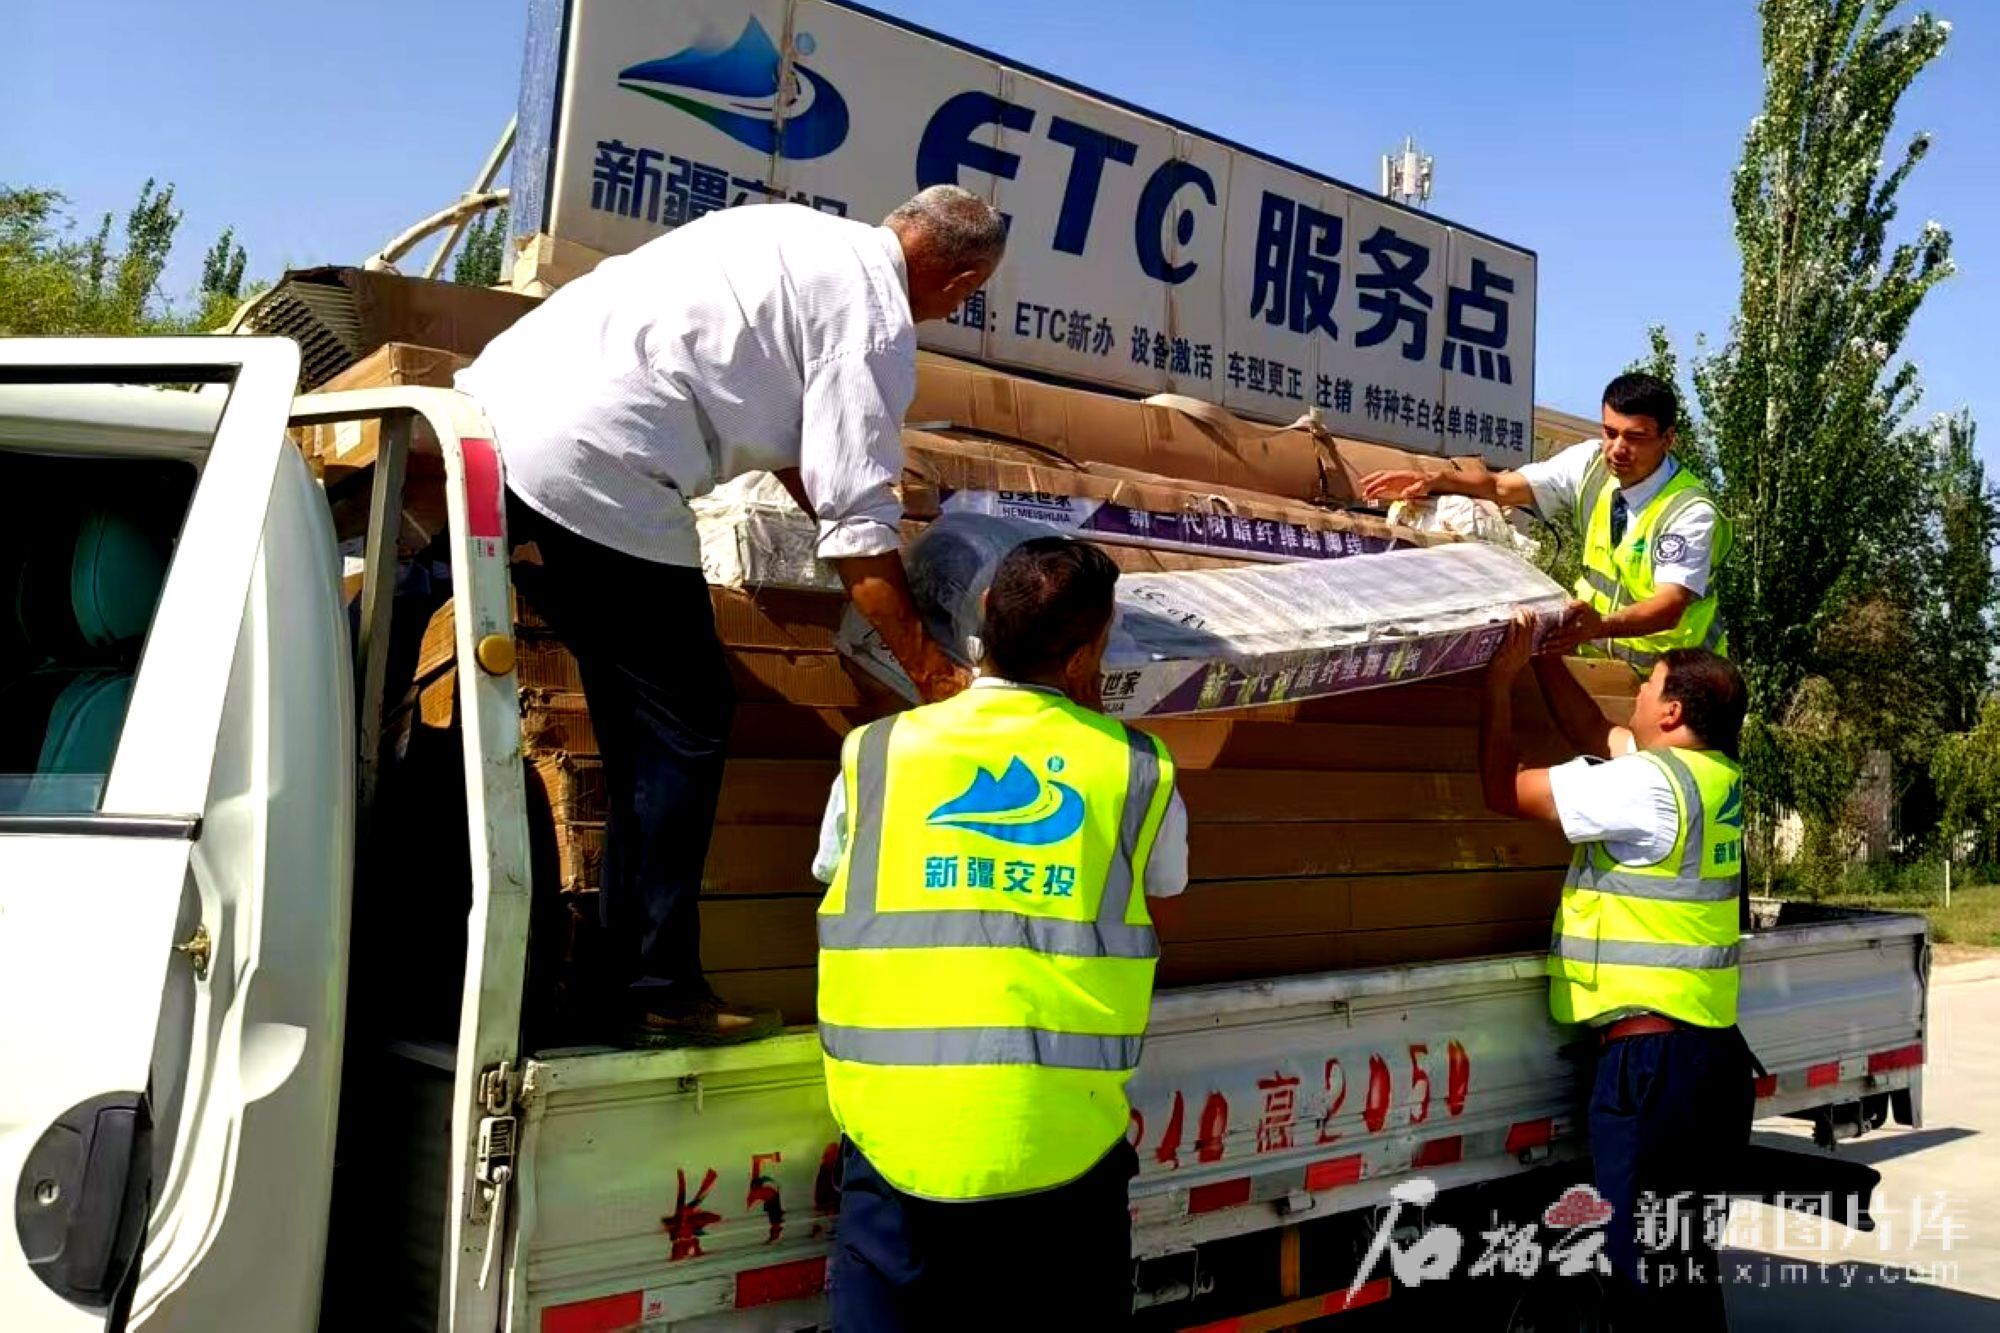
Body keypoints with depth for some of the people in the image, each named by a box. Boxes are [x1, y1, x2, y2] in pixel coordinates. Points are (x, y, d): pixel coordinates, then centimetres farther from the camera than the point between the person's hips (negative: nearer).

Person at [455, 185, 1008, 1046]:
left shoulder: (800, 235, 23)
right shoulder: (877, 321, -4)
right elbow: (858, 524, -8)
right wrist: (927, 668, 0)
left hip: (496, 393, 9)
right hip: (596, 470, -9)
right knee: (684, 727, 1)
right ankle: (659, 992, 7)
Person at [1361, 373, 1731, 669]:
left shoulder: (1690, 511, -20)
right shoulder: (1590, 463, -4)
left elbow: (1670, 606, -31)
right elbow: (1502, 486, -5)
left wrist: (1600, 626, -50)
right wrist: (1435, 481, -24)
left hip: (1671, 676, -5)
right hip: (1599, 662, 5)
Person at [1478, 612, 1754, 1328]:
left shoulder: (1648, 785, -14)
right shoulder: (1719, 777, 10)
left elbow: (1505, 790, -8)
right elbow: (1595, 736, 23)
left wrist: (1500, 678, 1)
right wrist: (1544, 656, 24)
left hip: (1650, 1055, -9)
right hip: (1716, 1053, 9)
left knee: (1649, 1272, -4)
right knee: (1689, 1265, 16)